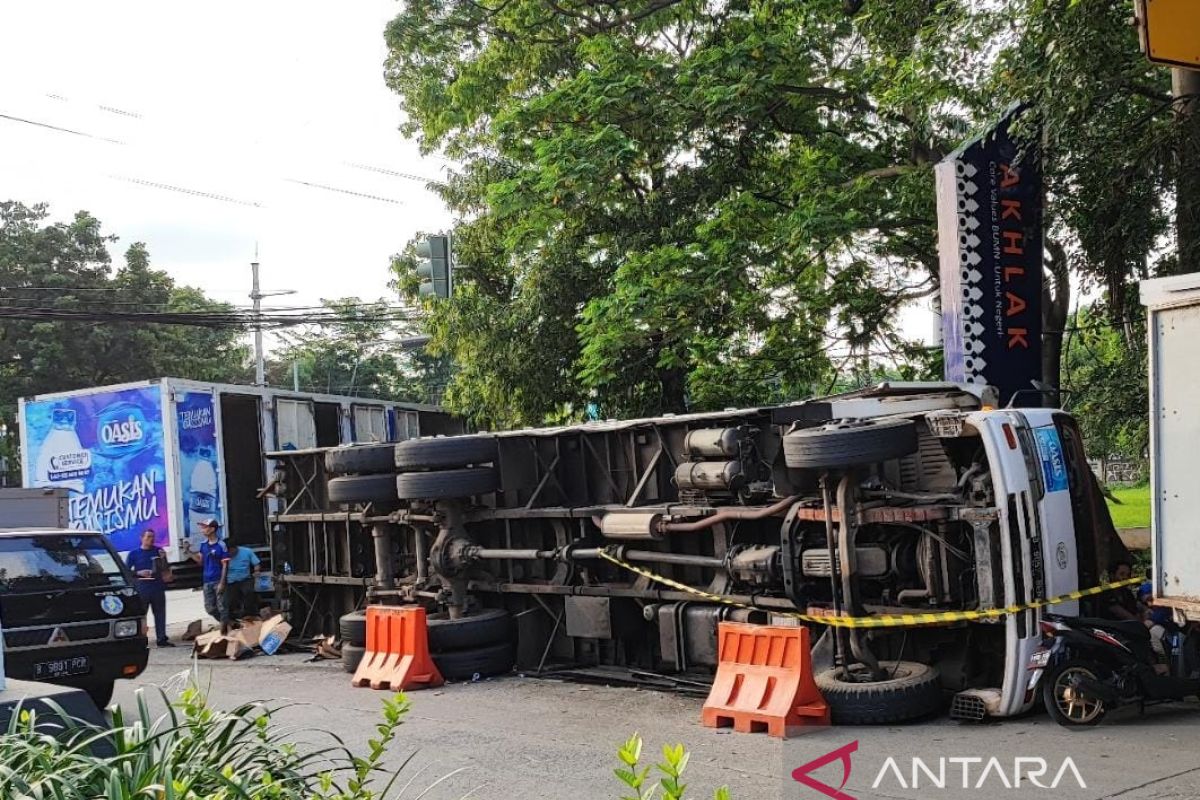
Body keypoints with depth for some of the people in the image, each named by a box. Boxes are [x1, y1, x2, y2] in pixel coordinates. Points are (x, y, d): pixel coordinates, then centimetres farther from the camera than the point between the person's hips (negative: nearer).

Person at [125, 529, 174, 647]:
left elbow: (165, 571, 12)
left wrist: (163, 559, -6)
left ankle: (162, 638, 12)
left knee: (160, 614, 6)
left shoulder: (158, 551, 9)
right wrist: (139, 573, -12)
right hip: (142, 590, -3)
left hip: (158, 588, 3)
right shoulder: (134, 554, 2)